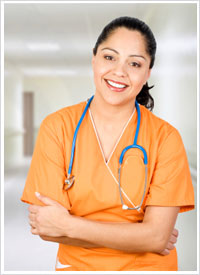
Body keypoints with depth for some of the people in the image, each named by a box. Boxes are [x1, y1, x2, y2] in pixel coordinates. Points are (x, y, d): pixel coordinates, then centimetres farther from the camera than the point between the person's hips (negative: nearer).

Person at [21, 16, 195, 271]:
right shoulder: (56, 126, -6)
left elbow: (157, 236, -13)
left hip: (148, 267, 0)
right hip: (77, 265, 0)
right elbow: (45, 229, -11)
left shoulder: (165, 137, -8)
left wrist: (67, 225, -14)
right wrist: (139, 237, -12)